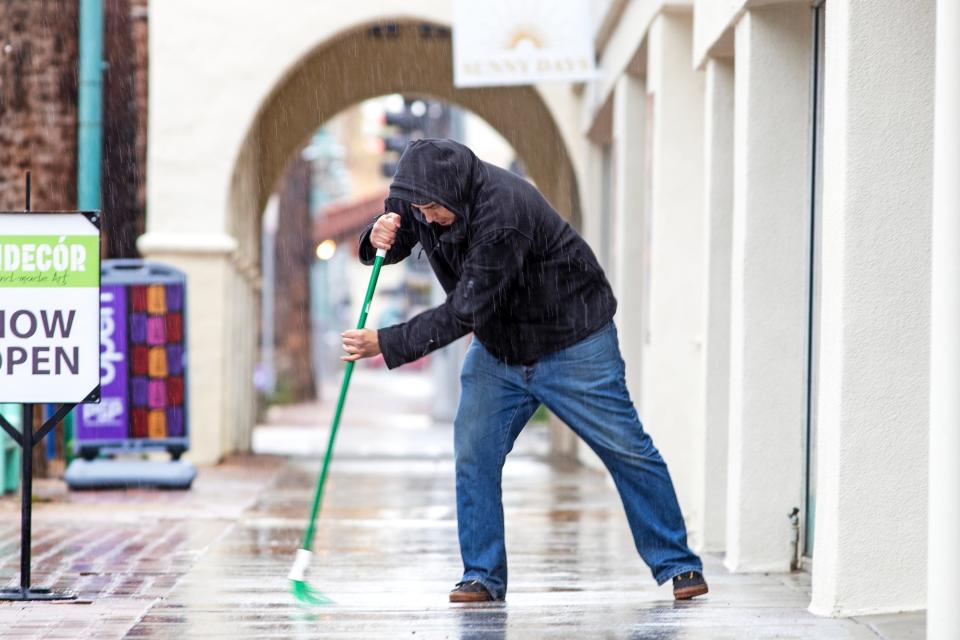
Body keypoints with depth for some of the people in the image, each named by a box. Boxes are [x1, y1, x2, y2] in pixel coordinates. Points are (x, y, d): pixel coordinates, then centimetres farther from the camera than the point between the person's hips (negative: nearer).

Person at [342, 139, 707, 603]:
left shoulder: (504, 212, -35)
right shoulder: (419, 197, -11)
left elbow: (464, 313, -34)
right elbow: (392, 243, 7)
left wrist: (386, 344, -32)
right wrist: (379, 238, -19)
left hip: (572, 344, -6)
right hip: (496, 348, 6)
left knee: (627, 450, -1)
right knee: (473, 456, -6)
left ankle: (676, 564, 10)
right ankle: (483, 576, 2)